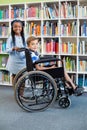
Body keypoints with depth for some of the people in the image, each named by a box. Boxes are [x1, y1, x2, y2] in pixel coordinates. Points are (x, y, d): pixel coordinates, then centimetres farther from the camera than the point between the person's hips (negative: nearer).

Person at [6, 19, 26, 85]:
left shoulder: (23, 38, 6)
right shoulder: (11, 38, -5)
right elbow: (7, 50, -9)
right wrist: (13, 48, -27)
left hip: (22, 60, 3)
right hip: (14, 61, -3)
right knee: (14, 76, 9)